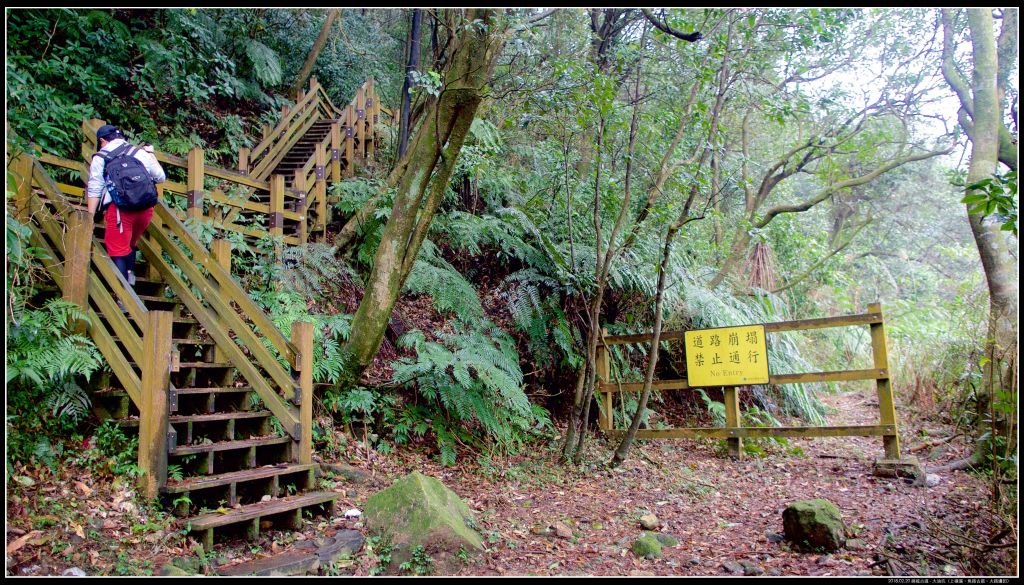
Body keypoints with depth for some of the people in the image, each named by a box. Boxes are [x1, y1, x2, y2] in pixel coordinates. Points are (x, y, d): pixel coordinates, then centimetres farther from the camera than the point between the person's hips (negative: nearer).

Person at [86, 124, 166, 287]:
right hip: (146, 208, 4)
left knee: (118, 250, 0)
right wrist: (151, 155, 36)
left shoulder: (101, 157, 11)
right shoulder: (140, 152, 18)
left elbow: (94, 189, 4)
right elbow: (161, 177, 21)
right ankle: (130, 274, 16)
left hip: (120, 208, -4)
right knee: (131, 243, 27)